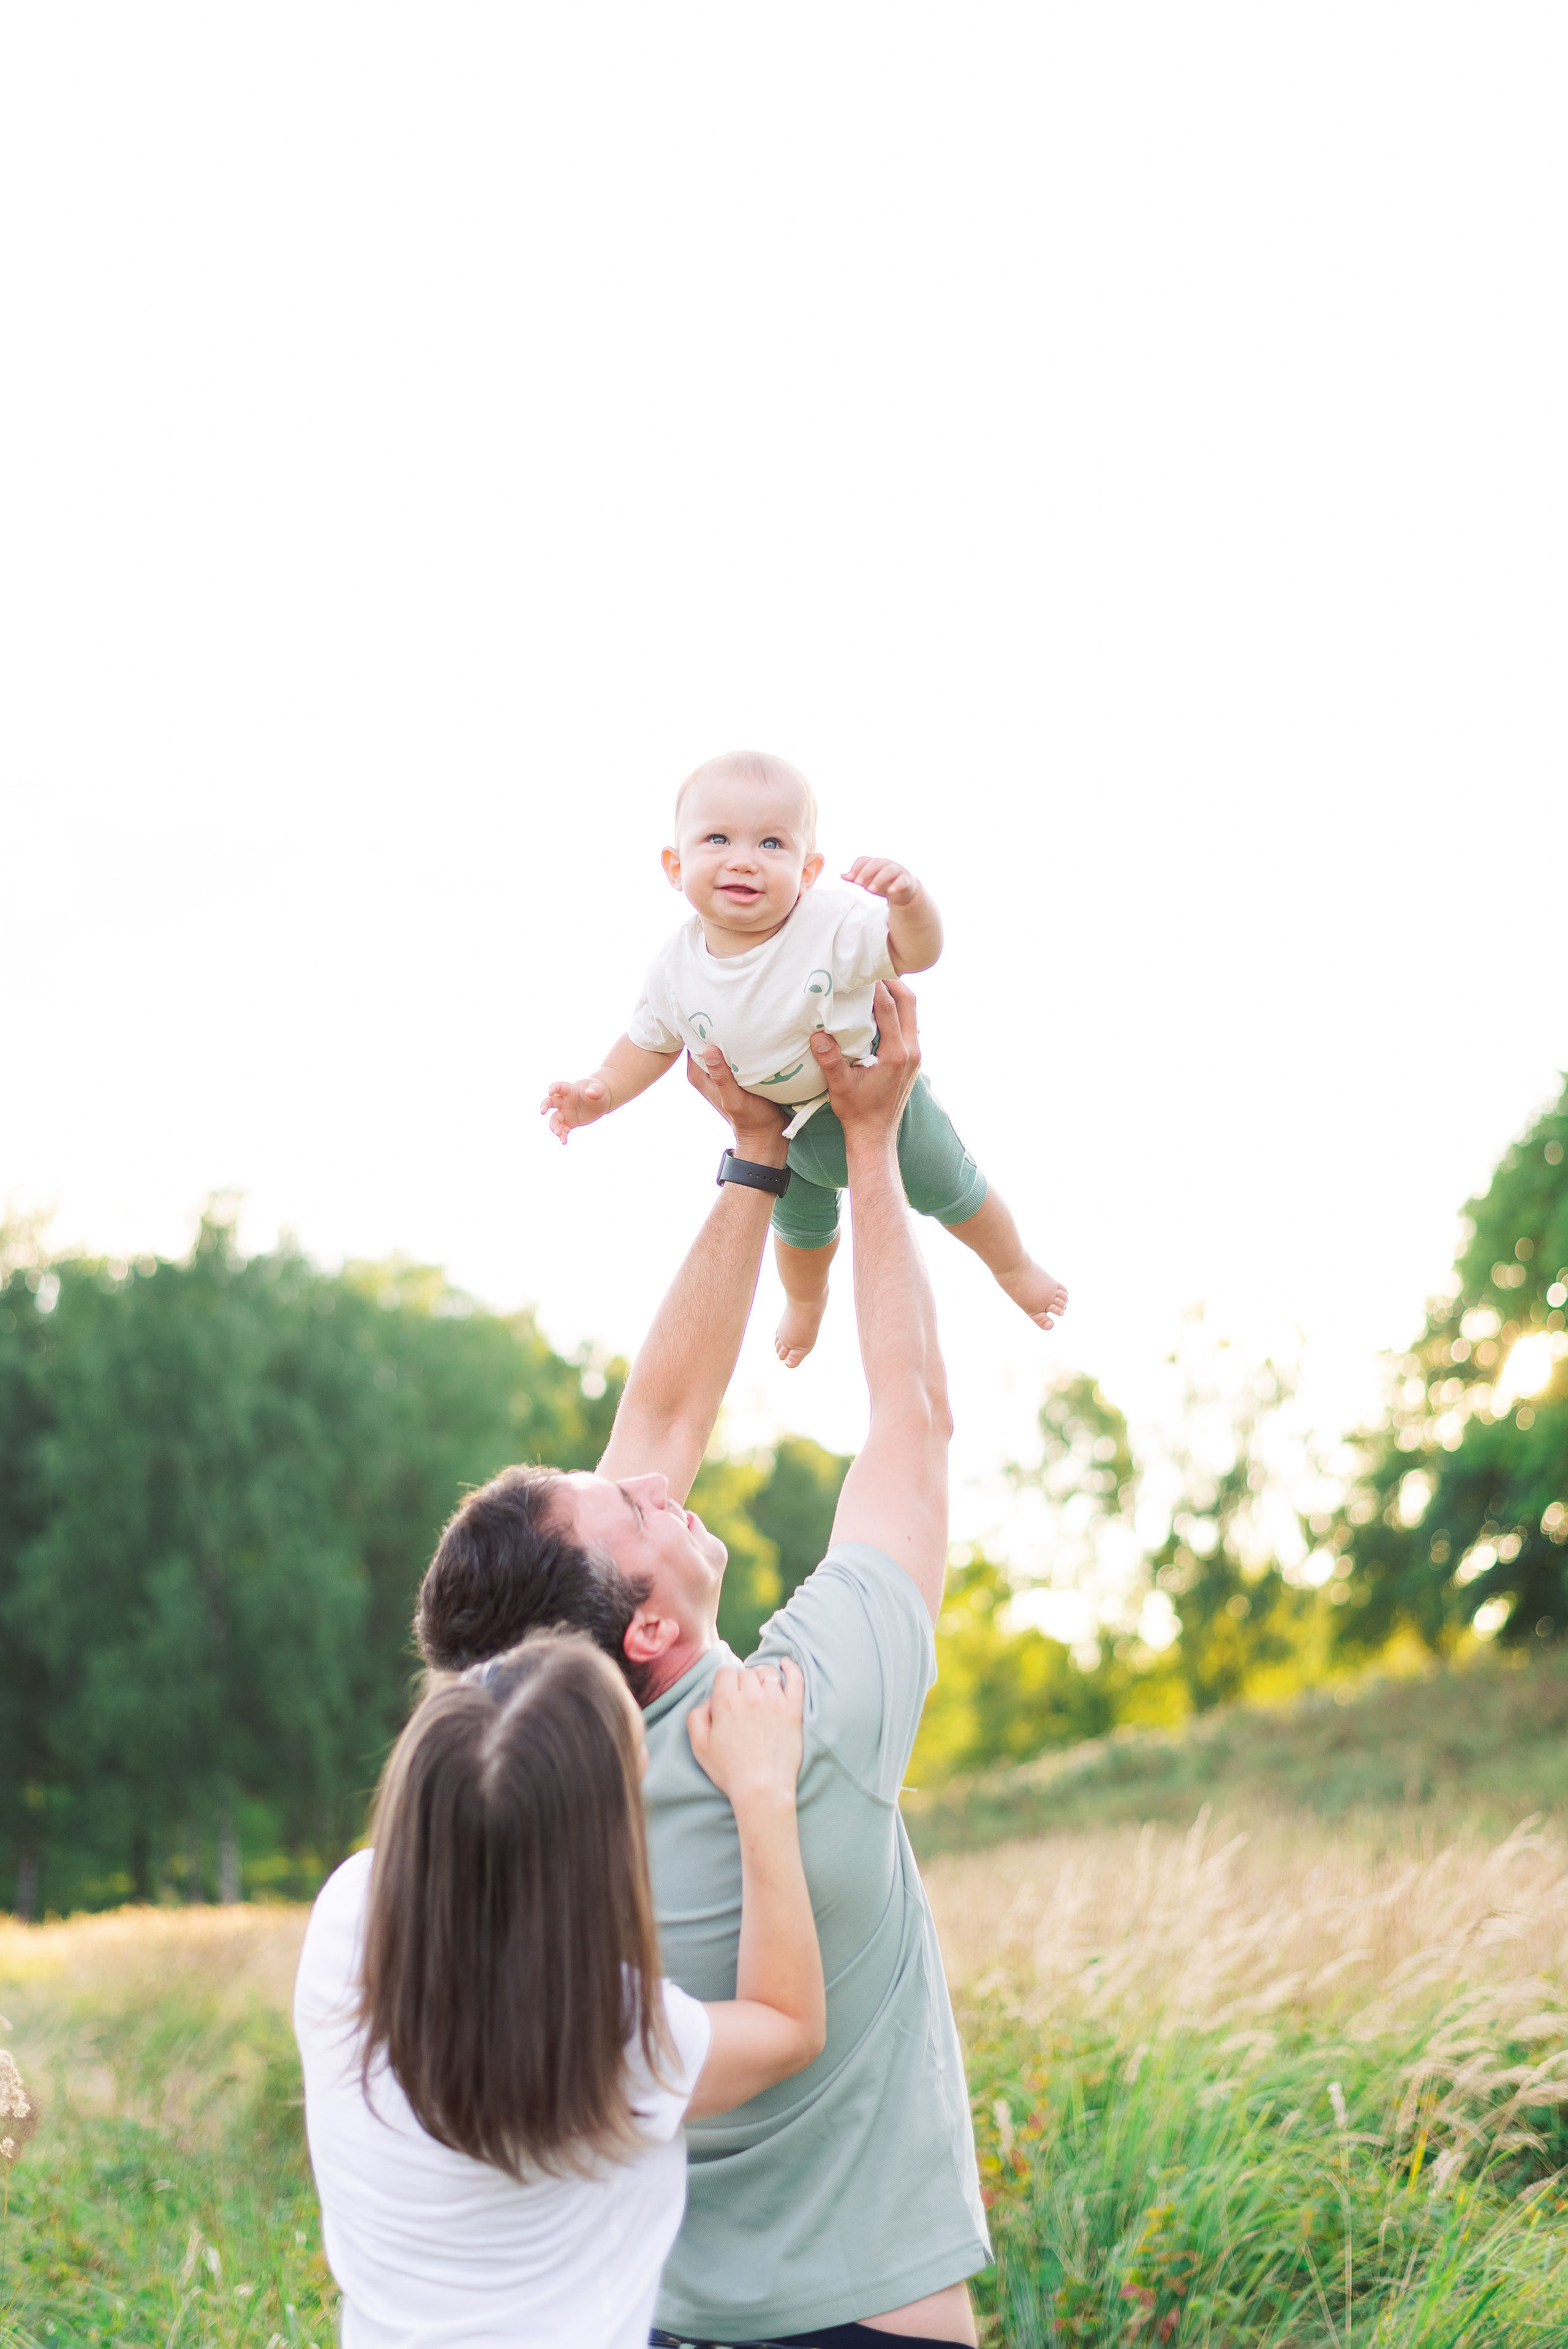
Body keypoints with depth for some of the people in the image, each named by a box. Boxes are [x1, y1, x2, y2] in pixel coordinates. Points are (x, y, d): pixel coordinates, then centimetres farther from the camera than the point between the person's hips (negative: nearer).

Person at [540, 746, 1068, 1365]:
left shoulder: (833, 926, -36)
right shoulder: (676, 971, -26)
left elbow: (915, 953, -29)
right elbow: (651, 1042, -7)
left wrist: (907, 901, -50)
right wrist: (602, 1089, -22)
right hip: (789, 1135, 3)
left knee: (949, 1190, 19)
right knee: (801, 1228, 29)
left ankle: (1014, 1266, 52)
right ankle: (806, 1299, 65)